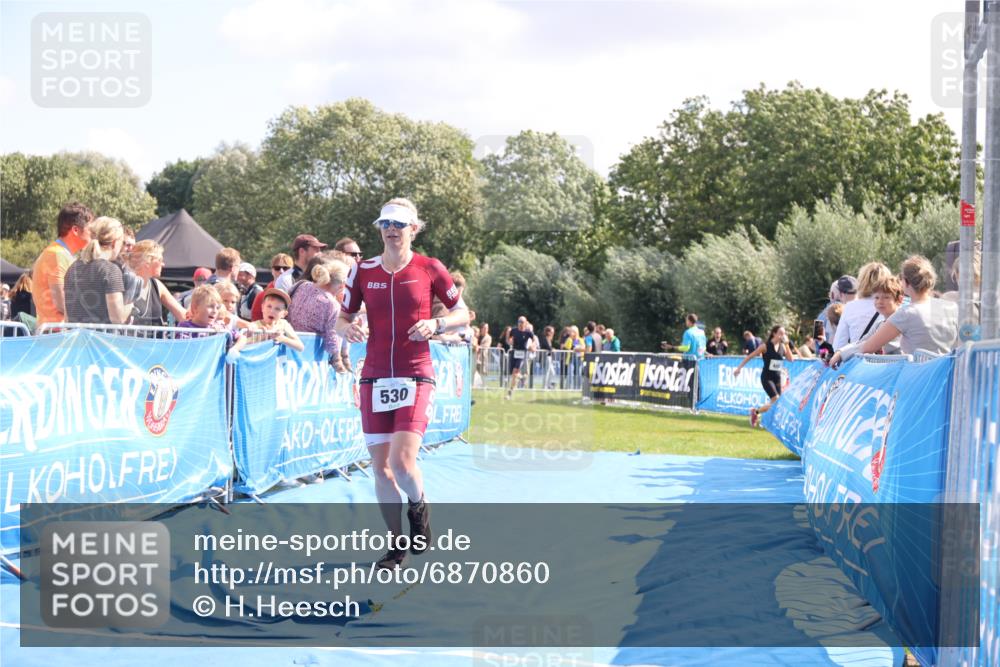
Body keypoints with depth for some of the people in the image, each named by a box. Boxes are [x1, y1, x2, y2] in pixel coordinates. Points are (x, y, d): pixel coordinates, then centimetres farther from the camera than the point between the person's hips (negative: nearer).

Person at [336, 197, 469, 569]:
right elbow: (343, 316, 14)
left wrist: (435, 324, -13)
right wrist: (348, 328, -9)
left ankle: (419, 507, 16)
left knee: (402, 461, -17)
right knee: (380, 468, 4)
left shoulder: (429, 269, -1)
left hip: (415, 378, -3)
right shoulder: (363, 271, 5)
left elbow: (462, 314, 6)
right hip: (375, 378, 3)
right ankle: (397, 543, 19)